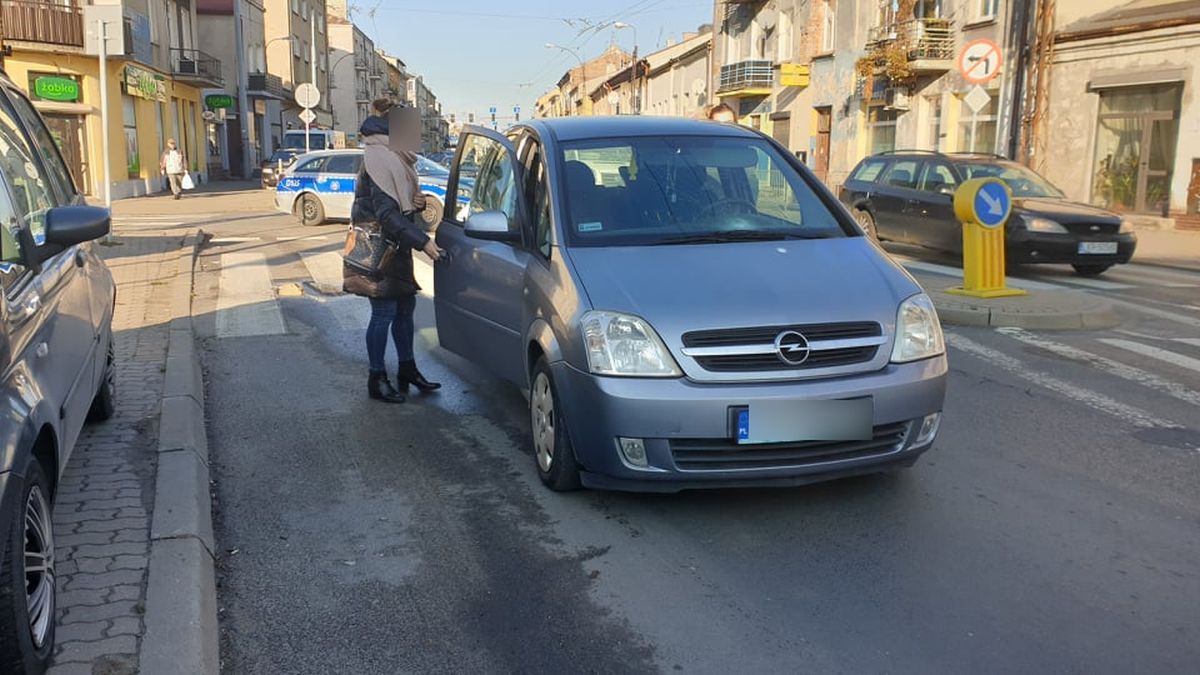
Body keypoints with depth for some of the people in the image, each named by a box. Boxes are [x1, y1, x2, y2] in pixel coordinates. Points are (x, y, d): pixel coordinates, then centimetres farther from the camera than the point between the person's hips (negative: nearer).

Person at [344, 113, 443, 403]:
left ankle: (408, 370, 26)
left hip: (396, 249, 10)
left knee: (405, 306, 14)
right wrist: (423, 241, -29)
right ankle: (377, 379, 7)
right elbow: (386, 213, -25)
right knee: (384, 312, -4)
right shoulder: (380, 161, -19)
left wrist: (417, 202, -2)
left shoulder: (398, 161, 12)